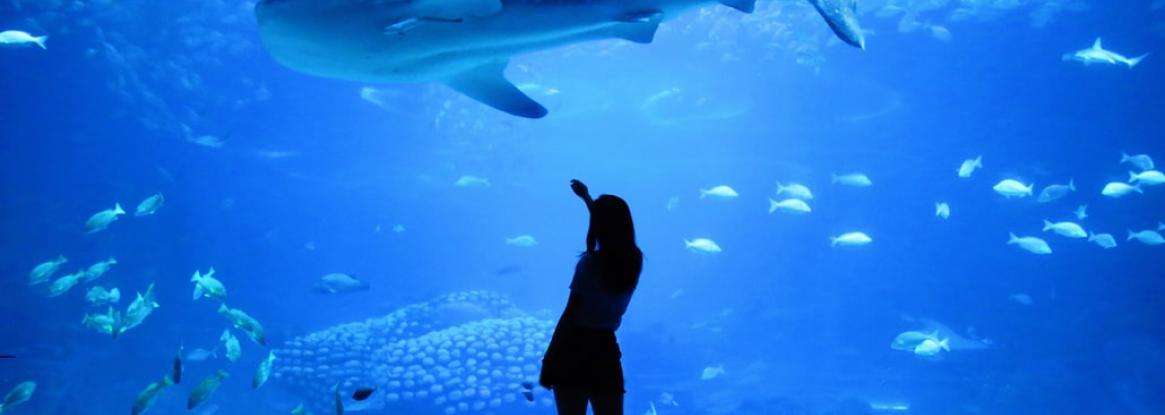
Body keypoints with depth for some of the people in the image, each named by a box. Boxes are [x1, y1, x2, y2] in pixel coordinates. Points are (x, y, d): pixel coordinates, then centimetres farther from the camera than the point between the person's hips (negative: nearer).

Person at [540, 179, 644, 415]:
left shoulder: (590, 262, -13)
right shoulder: (635, 260, 3)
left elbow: (569, 314, -14)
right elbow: (615, 230, 24)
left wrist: (548, 362, -9)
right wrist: (586, 197, 37)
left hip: (574, 347, -4)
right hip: (606, 350, 4)